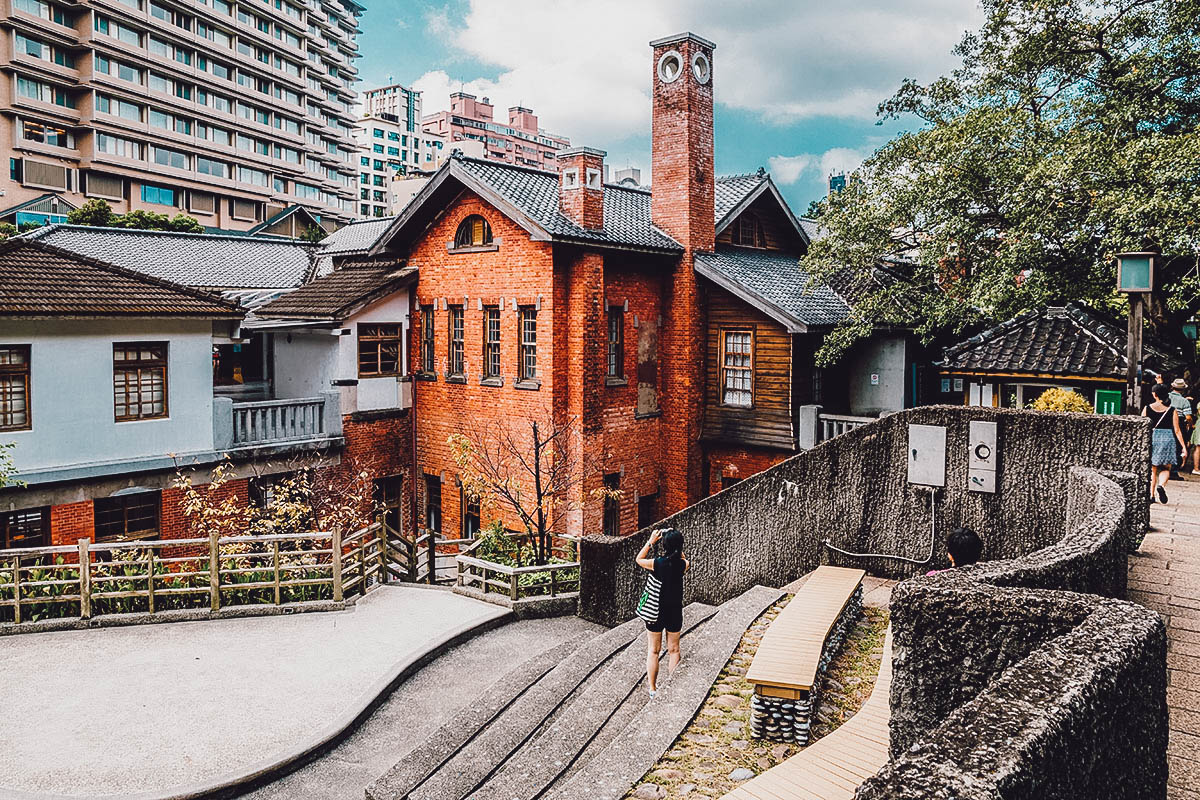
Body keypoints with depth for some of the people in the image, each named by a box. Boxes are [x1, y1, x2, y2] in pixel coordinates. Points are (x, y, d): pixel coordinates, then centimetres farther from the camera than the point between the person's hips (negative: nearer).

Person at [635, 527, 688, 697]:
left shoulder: (656, 563, -17)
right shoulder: (682, 564, -12)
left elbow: (639, 559, 4)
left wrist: (650, 542, 3)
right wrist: (675, 541, 8)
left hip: (656, 612, -2)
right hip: (675, 612, 2)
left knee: (653, 650, 11)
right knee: (673, 650, 16)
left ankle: (652, 688, 17)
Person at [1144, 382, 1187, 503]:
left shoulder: (1147, 409, -1)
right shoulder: (1172, 410, -2)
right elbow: (1177, 430, -3)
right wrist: (1183, 446, 2)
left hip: (1151, 439, 1)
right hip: (1168, 439, -1)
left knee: (1152, 470, 11)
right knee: (1166, 468, 10)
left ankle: (1151, 495, 7)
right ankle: (1160, 485, -19)